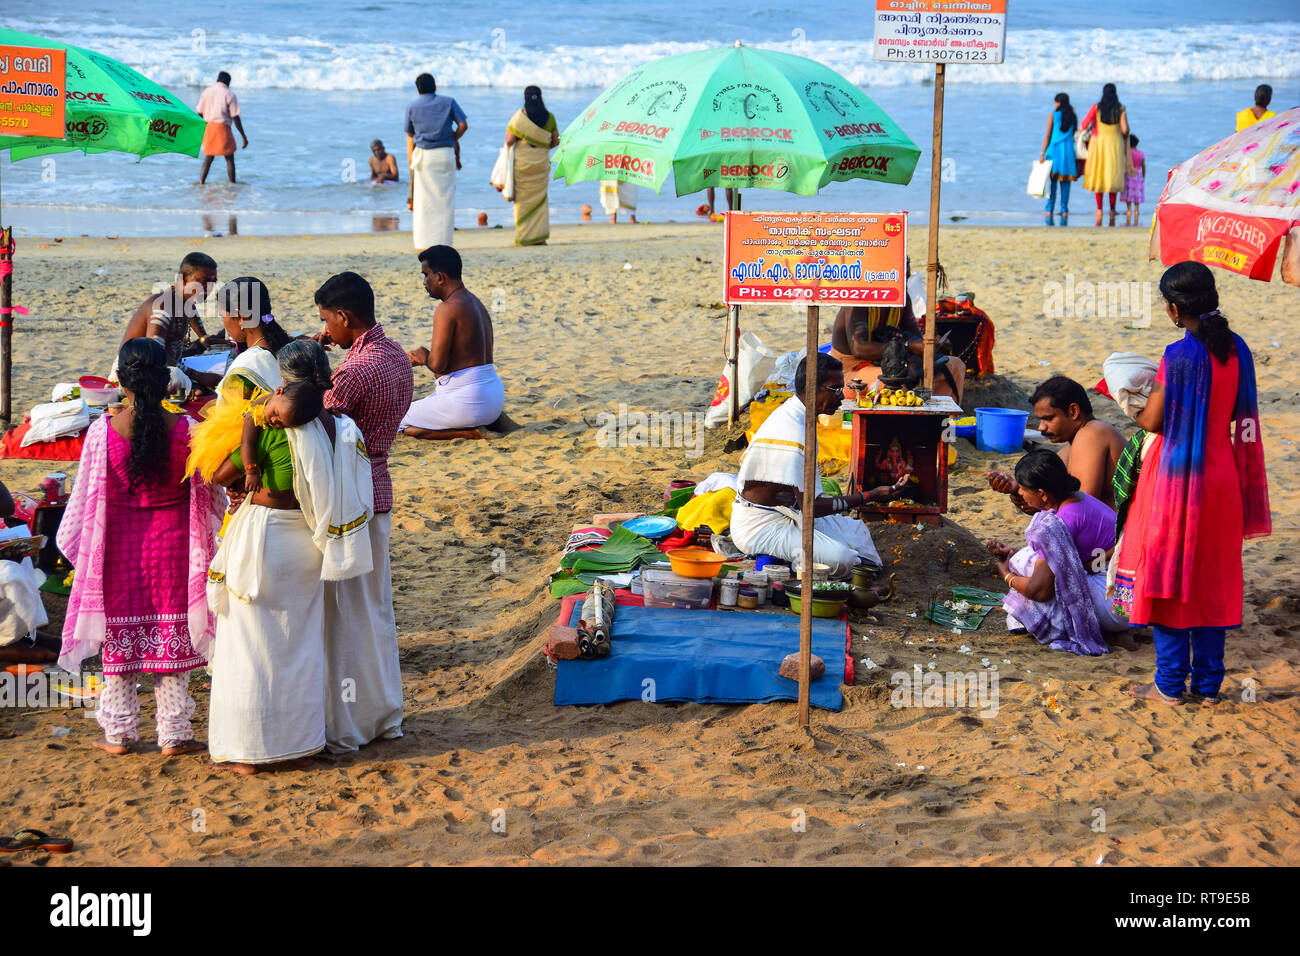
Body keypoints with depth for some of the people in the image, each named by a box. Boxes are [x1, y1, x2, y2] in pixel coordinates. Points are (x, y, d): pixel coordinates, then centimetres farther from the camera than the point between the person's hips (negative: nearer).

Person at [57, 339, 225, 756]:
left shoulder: (103, 431, -12)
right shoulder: (185, 429, -11)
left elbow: (86, 498, -4)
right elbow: (207, 490, 0)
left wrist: (77, 546, 11)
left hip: (119, 547, 0)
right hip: (171, 544, 0)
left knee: (120, 636, 11)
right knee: (171, 634, 8)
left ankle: (118, 733, 18)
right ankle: (174, 733, 12)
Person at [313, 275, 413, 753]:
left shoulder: (352, 372, -21)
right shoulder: (397, 357, 7)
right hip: (379, 491, 9)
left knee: (344, 613, 0)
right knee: (377, 608, 17)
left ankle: (346, 727, 7)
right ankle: (384, 714, 27)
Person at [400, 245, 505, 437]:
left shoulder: (448, 309, -15)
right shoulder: (475, 303, 15)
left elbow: (437, 364, -20)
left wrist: (424, 358, 3)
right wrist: (420, 358, 24)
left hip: (467, 402, -9)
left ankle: (468, 432, -9)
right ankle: (491, 423, 9)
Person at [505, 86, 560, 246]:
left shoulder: (520, 116, -9)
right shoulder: (550, 117, 1)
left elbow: (509, 140, -11)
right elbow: (556, 141, 7)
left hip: (522, 160, -3)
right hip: (542, 160, 3)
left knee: (523, 198, 5)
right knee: (540, 198, 11)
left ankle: (524, 238, 4)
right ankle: (540, 237, 8)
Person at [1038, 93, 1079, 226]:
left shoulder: (1053, 116, -2)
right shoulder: (1073, 117, 7)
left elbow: (1047, 136, -4)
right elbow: (1075, 136, 10)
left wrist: (1043, 153, -2)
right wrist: (1075, 153, 17)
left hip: (1054, 150, -2)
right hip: (1069, 151, 2)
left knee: (1052, 183, 0)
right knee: (1065, 183, 5)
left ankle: (1049, 212, -5)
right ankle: (1064, 213, 2)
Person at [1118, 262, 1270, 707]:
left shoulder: (1179, 356, -18)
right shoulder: (1237, 349, 0)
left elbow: (1153, 420, -14)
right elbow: (1237, 415, 8)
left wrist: (1139, 411, 7)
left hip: (1178, 477, -6)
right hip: (1222, 476, 6)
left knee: (1170, 576, 5)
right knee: (1213, 579, 12)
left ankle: (1171, 683, 9)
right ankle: (1208, 684, 16)